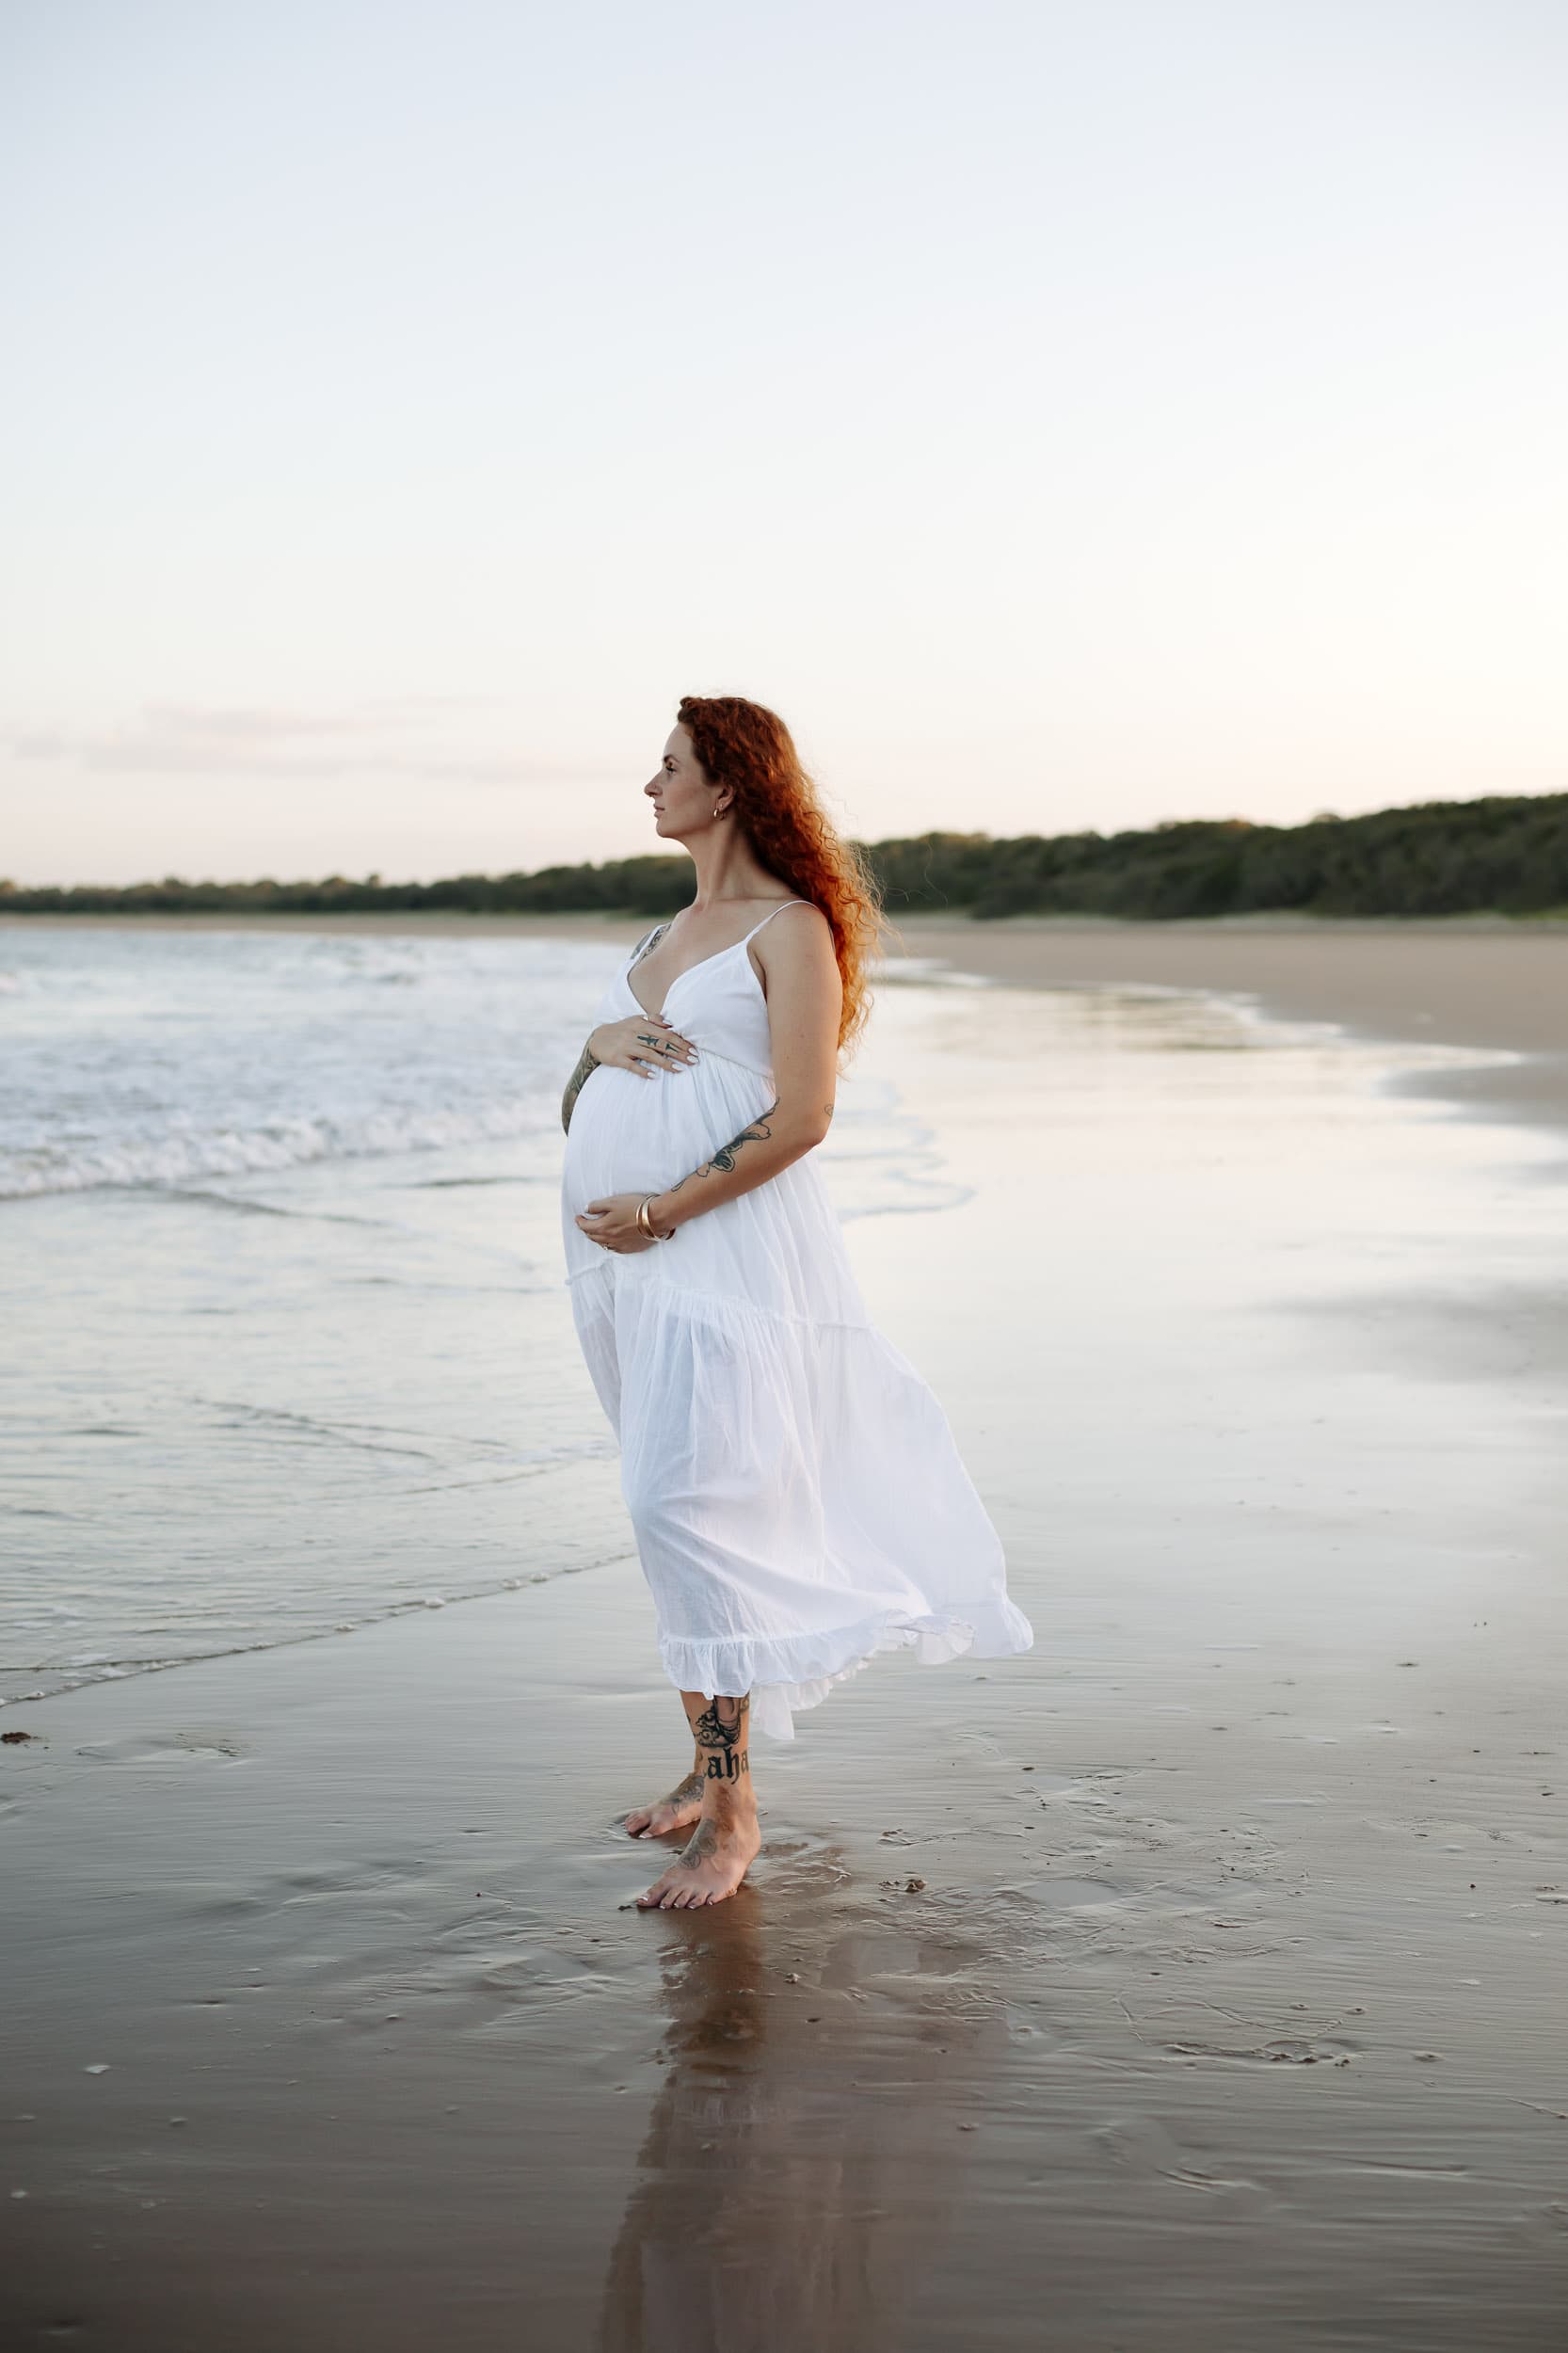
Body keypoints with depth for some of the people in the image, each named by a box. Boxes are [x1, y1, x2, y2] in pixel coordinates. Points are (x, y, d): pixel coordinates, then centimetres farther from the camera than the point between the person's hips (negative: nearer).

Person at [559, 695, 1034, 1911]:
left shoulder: (791, 928, -5)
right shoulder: (669, 932, 20)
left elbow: (801, 1116, -14)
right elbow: (580, 1112, 22)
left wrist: (668, 1207, -16)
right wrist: (599, 1040, 0)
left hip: (727, 1250, -8)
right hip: (628, 1260, 8)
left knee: (691, 1503, -13)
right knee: (673, 1507, 12)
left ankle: (731, 1814, -4)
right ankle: (711, 1764, 23)